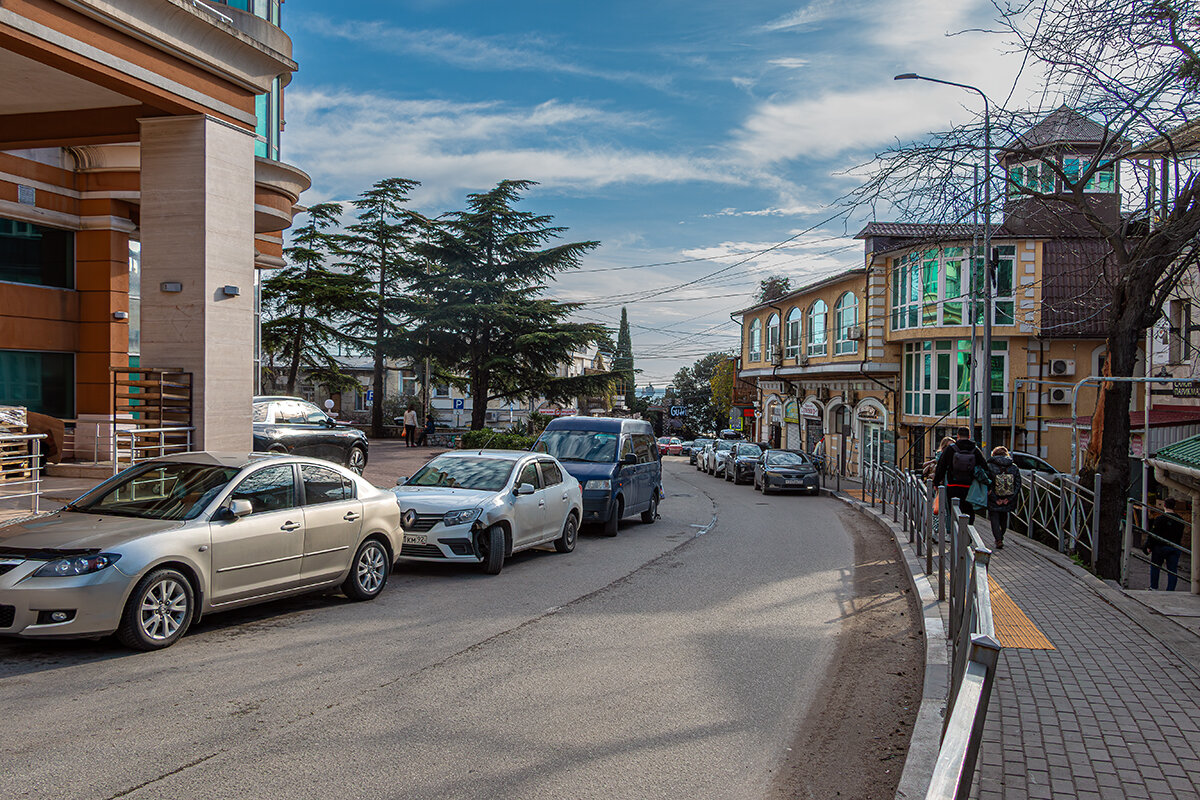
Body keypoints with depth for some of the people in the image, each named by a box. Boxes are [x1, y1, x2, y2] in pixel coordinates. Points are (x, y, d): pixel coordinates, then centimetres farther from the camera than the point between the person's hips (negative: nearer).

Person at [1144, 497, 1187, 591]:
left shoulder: (1160, 518, -12)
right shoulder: (1180, 520, 5)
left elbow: (1153, 534, -13)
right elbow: (1181, 536, 13)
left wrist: (1149, 546, -6)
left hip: (1161, 547, -4)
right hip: (1175, 548, 4)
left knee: (1155, 568, 8)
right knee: (1173, 570, 6)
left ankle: (1153, 588, 11)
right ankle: (1170, 590, 4)